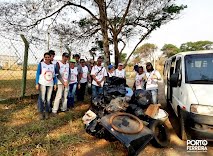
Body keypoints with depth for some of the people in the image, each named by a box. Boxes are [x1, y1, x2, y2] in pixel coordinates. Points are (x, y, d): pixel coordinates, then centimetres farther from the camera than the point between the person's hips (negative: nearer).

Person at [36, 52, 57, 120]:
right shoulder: (41, 64, -1)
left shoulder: (53, 65, 10)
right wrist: (37, 83, -7)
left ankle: (47, 112, 18)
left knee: (48, 99, 6)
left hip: (50, 84, 3)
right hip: (42, 84, -3)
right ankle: (41, 113, 10)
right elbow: (37, 74, -1)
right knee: (42, 99, -3)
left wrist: (55, 84, 7)